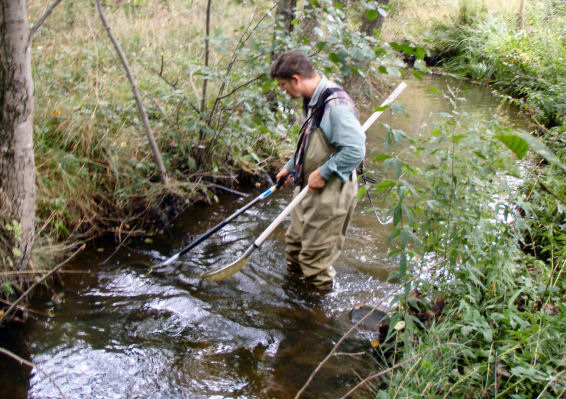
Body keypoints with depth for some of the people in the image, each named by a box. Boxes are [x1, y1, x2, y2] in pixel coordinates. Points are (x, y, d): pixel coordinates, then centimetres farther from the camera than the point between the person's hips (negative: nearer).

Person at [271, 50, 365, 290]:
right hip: (309, 188, 10)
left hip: (331, 192, -10)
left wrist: (323, 173, -22)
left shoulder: (336, 105, -26)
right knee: (295, 241, 23)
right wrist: (291, 167, 22)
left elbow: (355, 150, -30)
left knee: (315, 255, 4)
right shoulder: (313, 101, 7)